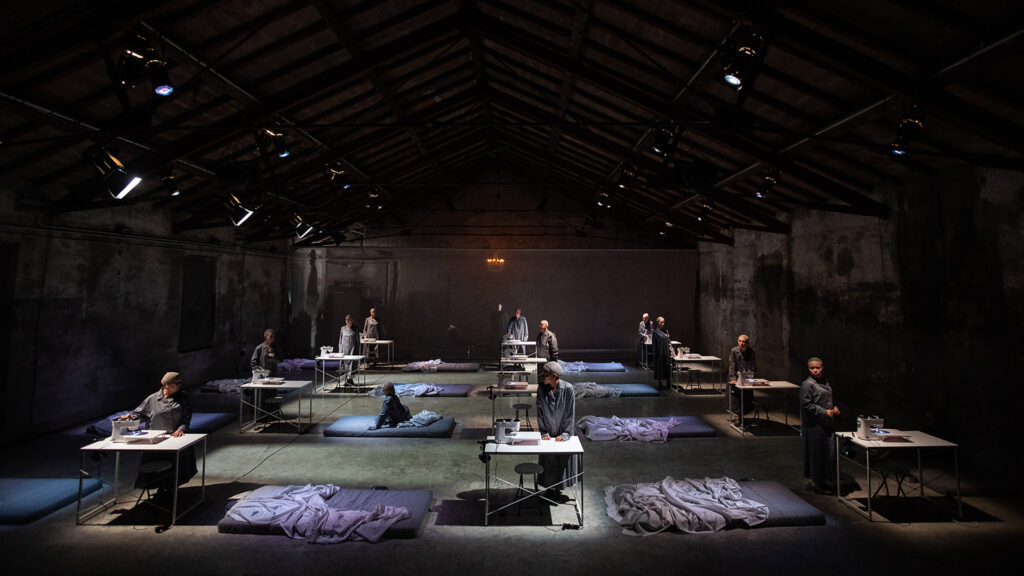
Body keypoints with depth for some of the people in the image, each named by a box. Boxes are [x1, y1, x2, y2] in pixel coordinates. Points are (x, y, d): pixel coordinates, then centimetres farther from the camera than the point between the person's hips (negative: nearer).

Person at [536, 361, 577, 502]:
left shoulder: (567, 389, -16)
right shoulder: (541, 389, -9)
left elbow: (570, 413, -11)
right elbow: (540, 412, -4)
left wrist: (565, 434, -14)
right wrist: (544, 432, -9)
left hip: (563, 434, -1)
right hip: (548, 434, 2)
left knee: (562, 461, 7)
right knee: (548, 461, 8)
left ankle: (558, 490, 27)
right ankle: (549, 489, 29)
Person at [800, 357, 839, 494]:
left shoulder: (826, 382, 11)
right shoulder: (807, 384, -15)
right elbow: (806, 404, -17)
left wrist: (835, 407, 6)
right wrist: (825, 412, -19)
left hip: (827, 424, 8)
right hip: (814, 425, -8)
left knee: (827, 451, 14)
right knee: (816, 452, -2)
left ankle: (821, 480, 27)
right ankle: (815, 483, 10)